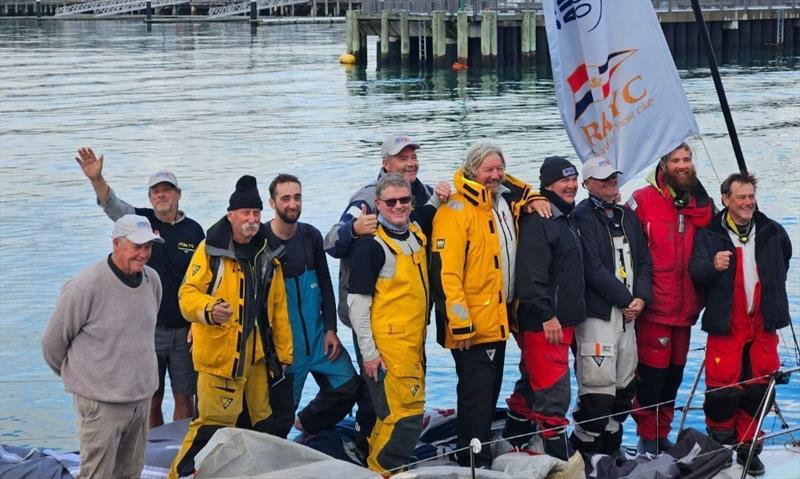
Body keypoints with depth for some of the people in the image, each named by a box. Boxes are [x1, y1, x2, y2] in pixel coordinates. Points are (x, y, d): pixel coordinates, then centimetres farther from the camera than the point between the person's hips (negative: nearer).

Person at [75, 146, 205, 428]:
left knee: (184, 399, 3)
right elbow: (112, 205, -17)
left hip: (184, 331, 0)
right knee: (150, 400, 7)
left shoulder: (194, 231, 2)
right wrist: (96, 179, -37)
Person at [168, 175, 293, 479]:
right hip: (220, 352, -6)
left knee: (258, 419, 14)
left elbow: (279, 308, 17)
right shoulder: (211, 249, -6)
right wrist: (209, 309, -33)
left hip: (257, 354, 6)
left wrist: (283, 352, 15)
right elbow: (187, 294, -12)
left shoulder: (267, 255, 12)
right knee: (214, 422, -10)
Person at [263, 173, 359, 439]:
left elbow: (325, 285, 10)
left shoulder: (311, 236, 5)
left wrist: (330, 330, 4)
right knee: (280, 416, -2)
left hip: (318, 335, 5)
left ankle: (307, 425, 25)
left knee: (348, 387, 2)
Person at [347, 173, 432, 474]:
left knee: (404, 413, 15)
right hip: (387, 345, -8)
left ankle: (378, 465, 28)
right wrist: (368, 353, -15)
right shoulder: (371, 245, -13)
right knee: (405, 417, -9)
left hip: (413, 344, 8)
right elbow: (357, 303, -13)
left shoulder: (416, 234, 8)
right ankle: (380, 471, 6)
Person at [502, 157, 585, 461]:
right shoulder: (537, 221, -14)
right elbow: (531, 275, -22)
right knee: (554, 393, -8)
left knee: (531, 387, 18)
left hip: (562, 321, 10)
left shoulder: (568, 219, 17)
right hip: (542, 323, -10)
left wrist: (573, 314, 22)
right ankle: (561, 459, -4)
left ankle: (511, 448, 29)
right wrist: (546, 316, -22)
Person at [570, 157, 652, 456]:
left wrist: (641, 297, -1)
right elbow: (593, 268, -14)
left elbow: (643, 260, 15)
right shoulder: (583, 216, -7)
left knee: (624, 386, 12)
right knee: (598, 386, -11)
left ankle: (611, 448, 23)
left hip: (628, 312, 8)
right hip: (597, 312, -8)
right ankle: (584, 451, -3)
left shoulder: (627, 216, 16)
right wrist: (625, 299, -10)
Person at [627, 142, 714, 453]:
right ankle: (648, 437, 10)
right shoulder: (643, 200, -7)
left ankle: (662, 433, 26)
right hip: (653, 307, -6)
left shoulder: (702, 204, 9)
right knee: (651, 372, -3)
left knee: (674, 373, 13)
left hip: (684, 308, 6)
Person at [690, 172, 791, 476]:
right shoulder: (710, 234, -3)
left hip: (763, 324, 3)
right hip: (726, 324, -3)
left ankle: (748, 447, 17)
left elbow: (784, 260, 29)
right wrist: (713, 266, -34)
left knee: (759, 387, 3)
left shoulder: (772, 232, 8)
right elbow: (695, 270, -14)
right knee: (723, 386, -7)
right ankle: (719, 446, 11)